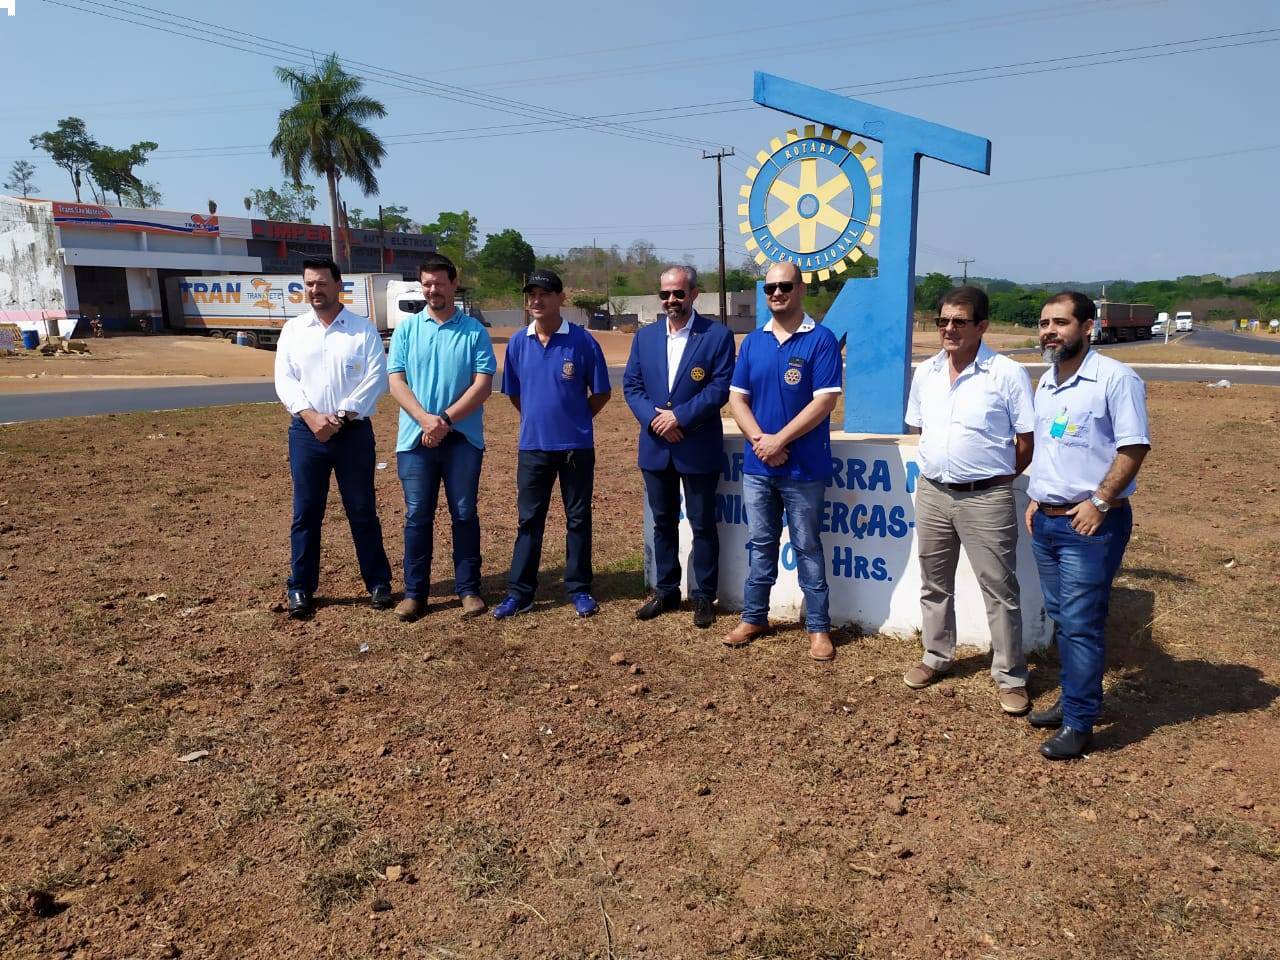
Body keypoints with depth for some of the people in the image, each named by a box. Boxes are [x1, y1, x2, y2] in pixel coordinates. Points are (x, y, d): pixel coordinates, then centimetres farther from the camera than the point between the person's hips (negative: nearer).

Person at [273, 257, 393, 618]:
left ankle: (378, 583, 17)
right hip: (306, 432, 2)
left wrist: (341, 416, -15)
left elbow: (375, 378, -7)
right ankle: (301, 588, 18)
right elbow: (284, 380, 1)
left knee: (363, 511, 5)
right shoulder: (293, 329, 8)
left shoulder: (363, 329, 1)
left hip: (354, 432, -2)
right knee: (305, 513, 7)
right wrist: (311, 416, -15)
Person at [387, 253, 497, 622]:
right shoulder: (406, 329, 6)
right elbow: (396, 383, -1)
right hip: (415, 439, 1)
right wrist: (426, 419, -16)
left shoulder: (474, 331, 1)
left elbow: (483, 385, -7)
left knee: (465, 515, 7)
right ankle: (414, 592, 17)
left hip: (463, 438, -1)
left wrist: (445, 419, -16)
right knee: (417, 517, 7)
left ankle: (469, 589, 17)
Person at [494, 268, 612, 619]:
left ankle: (579, 589, 20)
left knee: (578, 518, 9)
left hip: (576, 446, -2)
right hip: (532, 446, 3)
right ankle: (519, 591, 17)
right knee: (528, 520, 9)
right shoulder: (518, 343, 2)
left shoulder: (582, 341, -7)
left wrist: (574, 419, 3)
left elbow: (600, 393, 0)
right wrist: (540, 418, 10)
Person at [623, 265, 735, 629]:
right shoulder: (645, 336, 8)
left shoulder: (718, 335, -5)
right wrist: (653, 418, -12)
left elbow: (721, 387, -12)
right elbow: (631, 385, 5)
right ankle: (665, 591, 28)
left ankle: (703, 596, 17)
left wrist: (679, 416, -18)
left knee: (703, 525, 5)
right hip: (656, 446, 4)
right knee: (663, 522, 15)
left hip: (699, 447, -4)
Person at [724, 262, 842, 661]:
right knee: (761, 545, 14)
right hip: (757, 465, 4)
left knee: (807, 548, 6)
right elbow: (737, 398, 5)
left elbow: (825, 401, -14)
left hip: (803, 467, -4)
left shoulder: (821, 340, -7)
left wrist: (779, 440, -16)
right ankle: (754, 617, 27)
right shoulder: (753, 341, 8)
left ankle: (818, 627, 17)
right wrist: (760, 440, -11)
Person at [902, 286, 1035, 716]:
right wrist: (940, 469, 10)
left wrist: (997, 477, -1)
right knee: (934, 584, 17)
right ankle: (936, 657, 34)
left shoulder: (1008, 374, -10)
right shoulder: (926, 372, 6)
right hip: (932, 493, 6)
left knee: (1000, 591, 3)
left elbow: (1027, 442, -6)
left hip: (986, 499, -5)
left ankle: (1010, 678, 16)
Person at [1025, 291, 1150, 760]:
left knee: (1081, 624, -4)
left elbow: (1134, 447, -15)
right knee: (1060, 618, 15)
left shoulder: (1115, 378, -11)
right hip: (1046, 521, 8)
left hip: (1090, 524, -8)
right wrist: (1036, 498, 14)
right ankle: (1074, 698, 30)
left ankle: (1078, 723, 6)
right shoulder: (1046, 382, 13)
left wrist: (1099, 501, -19)